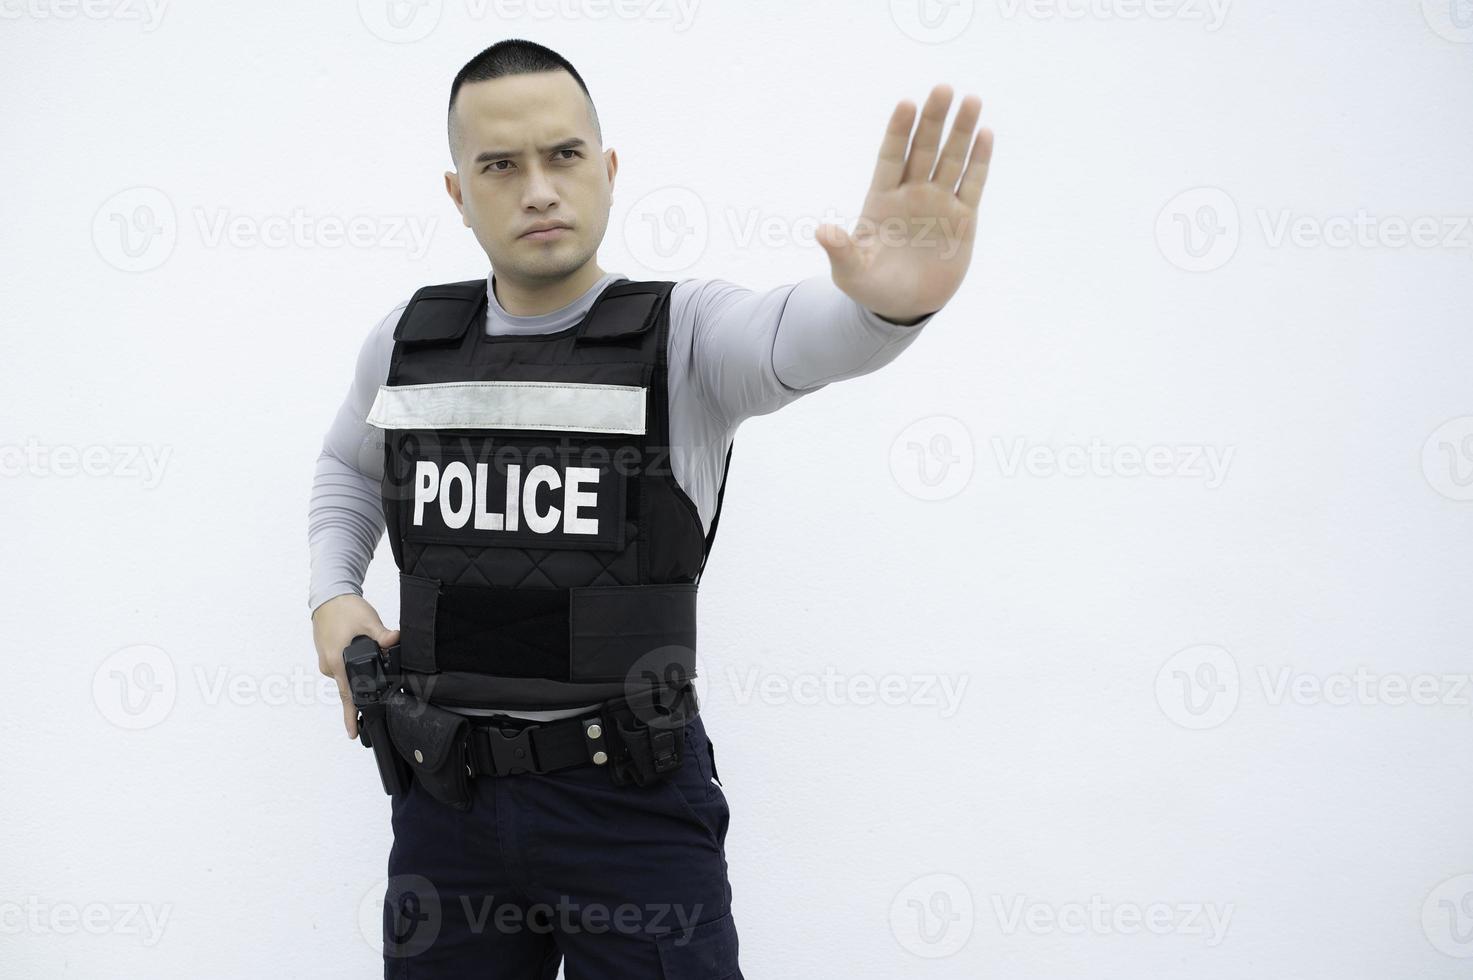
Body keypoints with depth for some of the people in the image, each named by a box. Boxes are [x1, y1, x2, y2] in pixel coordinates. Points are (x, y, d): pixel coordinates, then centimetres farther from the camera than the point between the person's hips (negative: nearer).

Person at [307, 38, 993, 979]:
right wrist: (334, 593, 7)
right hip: (446, 799, 4)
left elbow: (794, 334, -32)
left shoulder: (685, 332, -9)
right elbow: (348, 464, 24)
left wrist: (887, 300, -55)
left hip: (635, 806, -3)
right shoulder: (406, 342, 4)